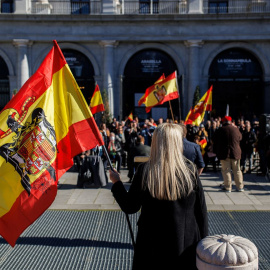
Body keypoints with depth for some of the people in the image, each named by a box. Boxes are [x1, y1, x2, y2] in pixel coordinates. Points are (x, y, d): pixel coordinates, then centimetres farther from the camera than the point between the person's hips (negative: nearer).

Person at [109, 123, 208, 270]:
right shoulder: (190, 170, -11)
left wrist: (116, 183, 10)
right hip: (187, 245, 1)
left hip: (153, 246, 0)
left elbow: (129, 207, -5)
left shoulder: (144, 171, -13)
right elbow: (201, 211, -4)